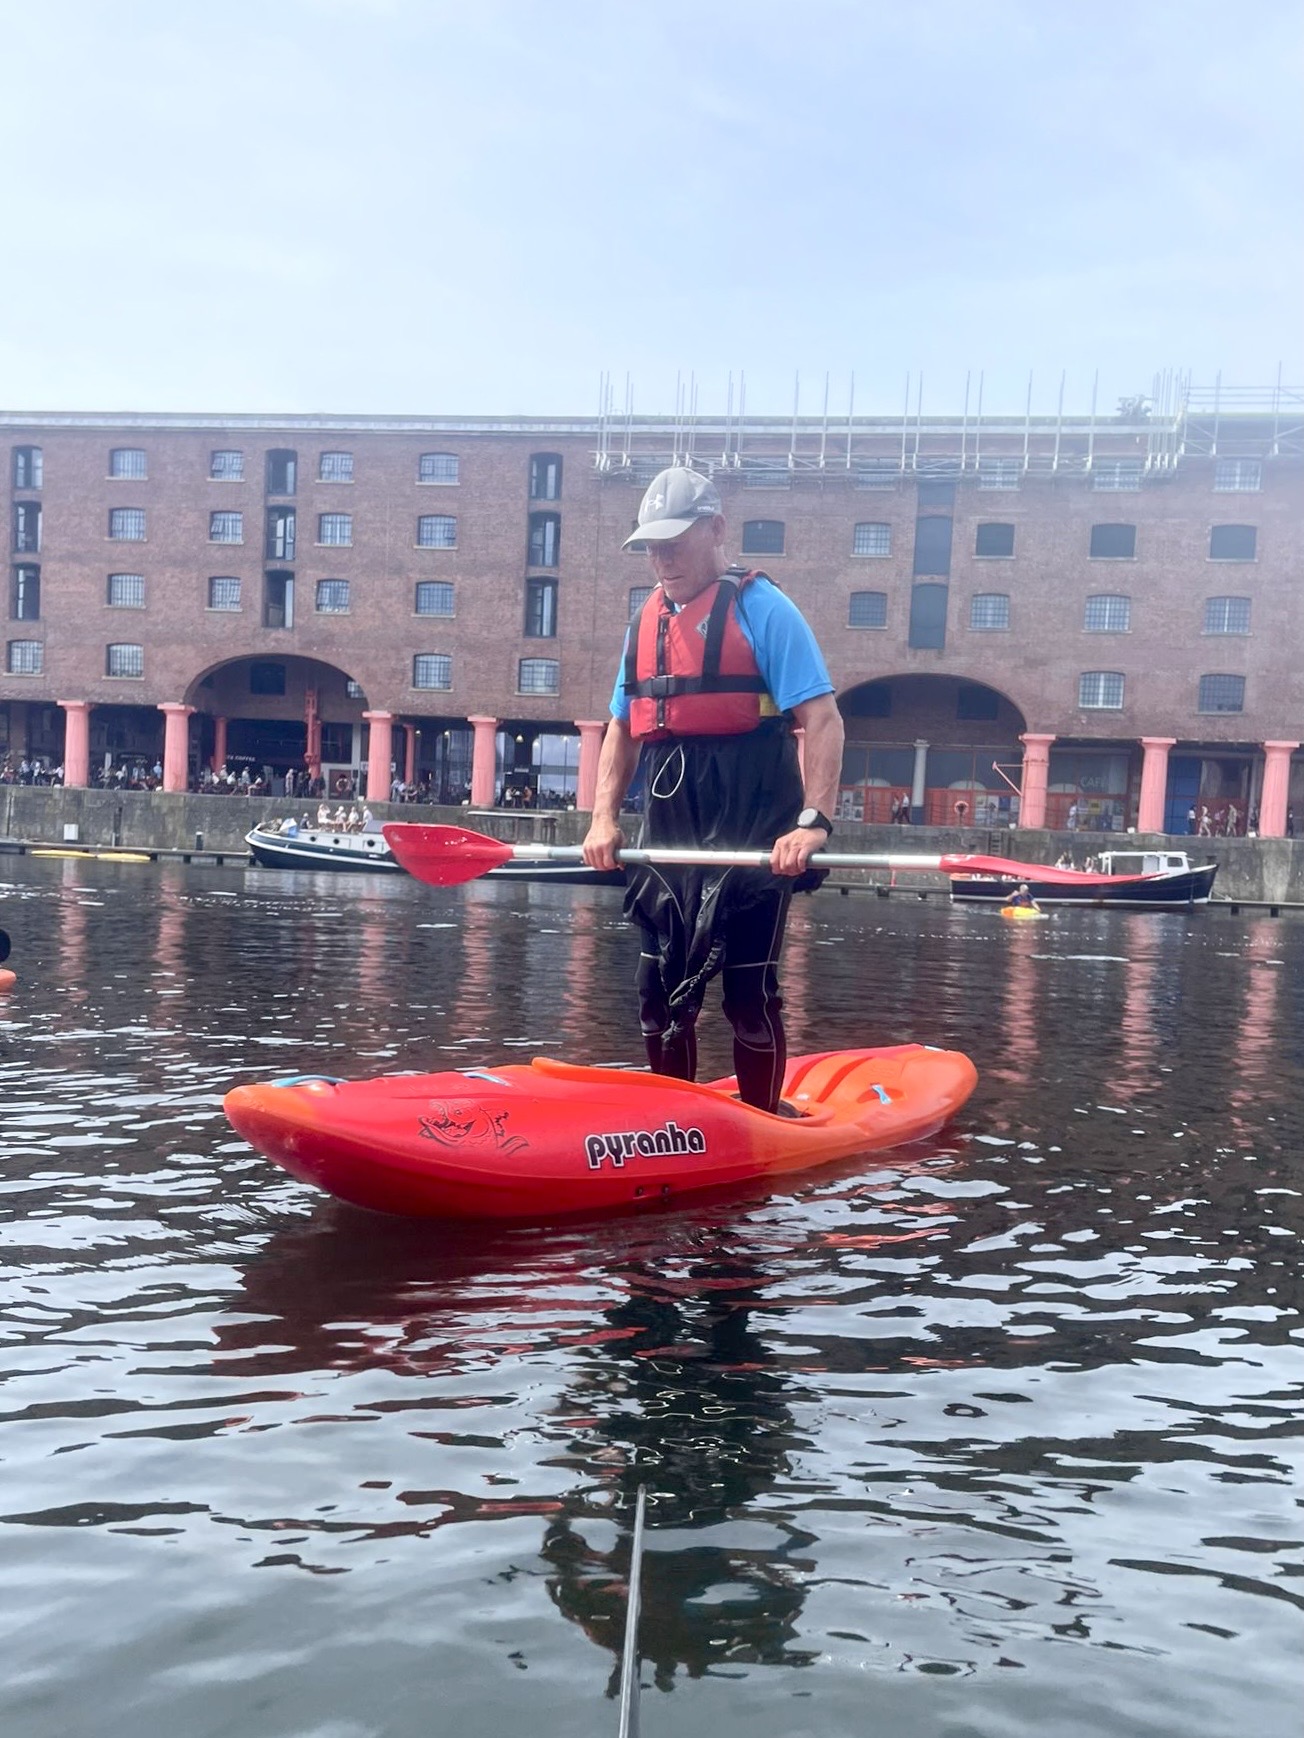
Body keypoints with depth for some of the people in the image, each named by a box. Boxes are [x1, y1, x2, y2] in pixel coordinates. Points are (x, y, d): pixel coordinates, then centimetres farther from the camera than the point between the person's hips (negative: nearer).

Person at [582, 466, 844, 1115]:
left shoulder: (760, 608, -5)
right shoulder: (646, 622, 15)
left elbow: (822, 720, -13)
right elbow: (622, 728, 20)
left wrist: (813, 821, -23)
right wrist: (604, 817, 8)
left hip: (749, 839, -6)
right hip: (669, 836, 7)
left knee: (750, 990, 1)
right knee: (660, 990, 12)